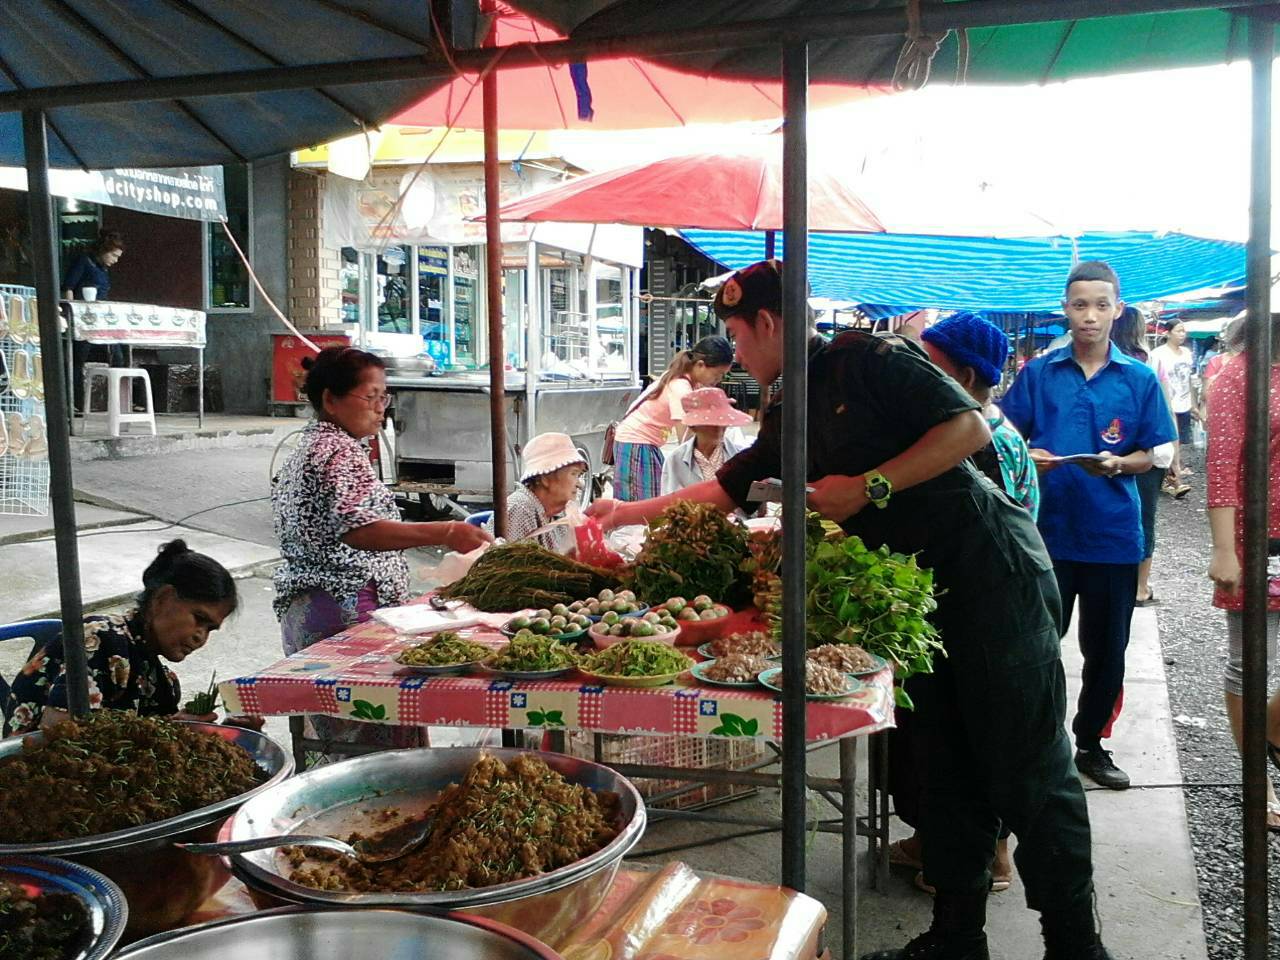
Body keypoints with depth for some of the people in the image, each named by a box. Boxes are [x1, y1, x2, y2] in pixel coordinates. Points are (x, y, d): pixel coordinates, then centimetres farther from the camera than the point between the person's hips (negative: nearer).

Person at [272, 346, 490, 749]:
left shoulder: (303, 451, 20)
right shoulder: (340, 450, -12)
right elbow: (353, 527, -28)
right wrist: (444, 533, -36)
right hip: (347, 610, -10)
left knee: (335, 736, 11)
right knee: (383, 738, -8)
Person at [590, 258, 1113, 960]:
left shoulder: (869, 360, -10)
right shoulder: (787, 417, 15)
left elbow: (971, 428, -16)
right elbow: (728, 488, 26)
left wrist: (869, 487, -19)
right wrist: (629, 513, 28)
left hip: (989, 573, -8)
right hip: (920, 592, 8)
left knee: (1028, 770, -2)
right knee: (947, 770, 11)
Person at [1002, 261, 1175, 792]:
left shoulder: (1140, 379, 4)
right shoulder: (1038, 373, 3)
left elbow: (1152, 454, 5)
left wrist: (1118, 463, -15)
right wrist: (1027, 457, -16)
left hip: (1113, 533, 1)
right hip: (1048, 528, -1)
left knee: (1107, 648, 12)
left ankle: (1091, 743, 29)